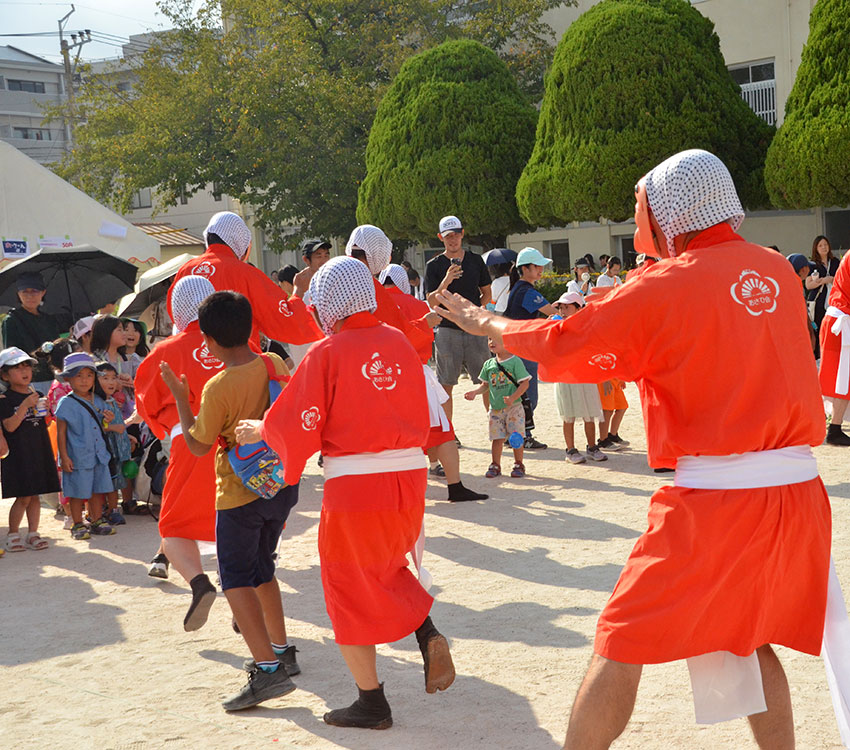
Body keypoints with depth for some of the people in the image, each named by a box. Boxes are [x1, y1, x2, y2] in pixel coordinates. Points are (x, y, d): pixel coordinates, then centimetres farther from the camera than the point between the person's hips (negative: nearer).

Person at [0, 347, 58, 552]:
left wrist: (45, 411, -3)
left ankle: (32, 534, 16)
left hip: (39, 450, 6)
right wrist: (25, 406, -23)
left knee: (35, 495, 8)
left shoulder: (37, 396, 11)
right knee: (23, 496, -6)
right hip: (18, 453, -6)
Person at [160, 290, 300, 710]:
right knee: (261, 569, 23)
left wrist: (180, 396, -1)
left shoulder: (218, 388, -21)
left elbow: (198, 446, -9)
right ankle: (279, 649, 29)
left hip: (240, 494, -7)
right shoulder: (275, 364, -3)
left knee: (236, 579, -2)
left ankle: (268, 669, -14)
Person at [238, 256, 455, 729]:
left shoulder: (327, 353, -9)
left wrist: (258, 430, 10)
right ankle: (428, 634, 2)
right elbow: (420, 417, 11)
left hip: (353, 484, -5)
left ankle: (372, 704, 14)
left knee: (349, 587, 10)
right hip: (410, 475, 5)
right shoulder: (400, 343, 5)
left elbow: (295, 426, -8)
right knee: (386, 567, 27)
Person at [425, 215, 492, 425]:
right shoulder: (434, 265, 2)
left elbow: (487, 294, 18)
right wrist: (446, 281, -20)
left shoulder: (476, 260, 10)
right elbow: (431, 302, -6)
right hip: (447, 329, -2)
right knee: (446, 384, 1)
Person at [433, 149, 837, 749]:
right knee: (750, 639, 23)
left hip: (715, 500, -6)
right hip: (799, 491, 6)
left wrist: (483, 322, 15)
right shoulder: (778, 271, 9)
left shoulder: (670, 286, -8)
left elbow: (561, 346, -2)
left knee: (622, 644, 4)